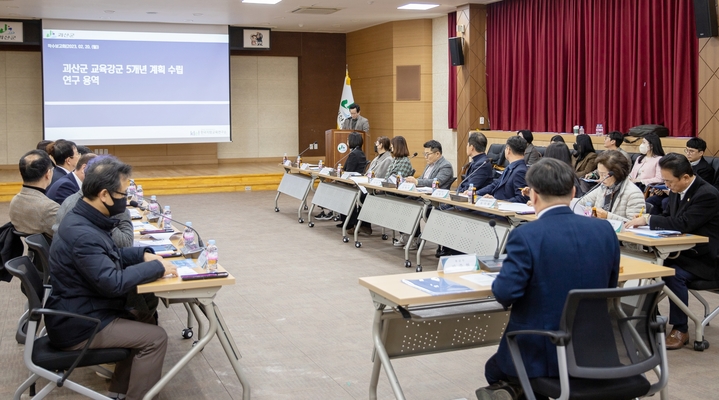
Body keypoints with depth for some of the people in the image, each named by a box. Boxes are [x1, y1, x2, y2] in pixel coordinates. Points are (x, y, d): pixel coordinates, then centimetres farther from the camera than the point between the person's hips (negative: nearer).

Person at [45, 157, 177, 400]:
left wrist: (143, 254, 0)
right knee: (155, 338, -11)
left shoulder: (84, 219, 4)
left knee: (146, 321, 18)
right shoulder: (82, 234, -29)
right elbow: (113, 283, -31)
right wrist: (156, 268, -20)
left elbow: (112, 256, 18)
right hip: (77, 326, -10)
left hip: (81, 312, 10)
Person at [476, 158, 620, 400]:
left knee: (495, 369, 27)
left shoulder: (525, 235, -18)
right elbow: (609, 288, 9)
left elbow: (505, 294, -20)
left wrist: (500, 281, 2)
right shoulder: (605, 230, -2)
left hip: (540, 352, -5)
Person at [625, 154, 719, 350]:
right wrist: (644, 220, -6)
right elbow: (668, 217, 14)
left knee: (674, 274, -31)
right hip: (683, 250, 8)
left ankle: (680, 330, -15)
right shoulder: (677, 191, 4)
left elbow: (683, 223, -30)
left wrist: (648, 219, -25)